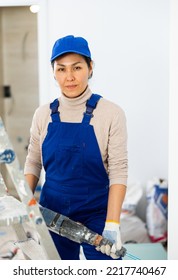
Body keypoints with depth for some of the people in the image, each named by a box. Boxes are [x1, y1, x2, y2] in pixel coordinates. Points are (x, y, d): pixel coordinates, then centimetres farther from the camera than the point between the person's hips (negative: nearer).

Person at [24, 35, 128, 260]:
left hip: (96, 213, -3)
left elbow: (118, 171, -13)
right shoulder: (43, 114, 0)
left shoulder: (110, 113, -11)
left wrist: (112, 225, -19)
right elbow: (33, 163, 8)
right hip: (52, 211, 3)